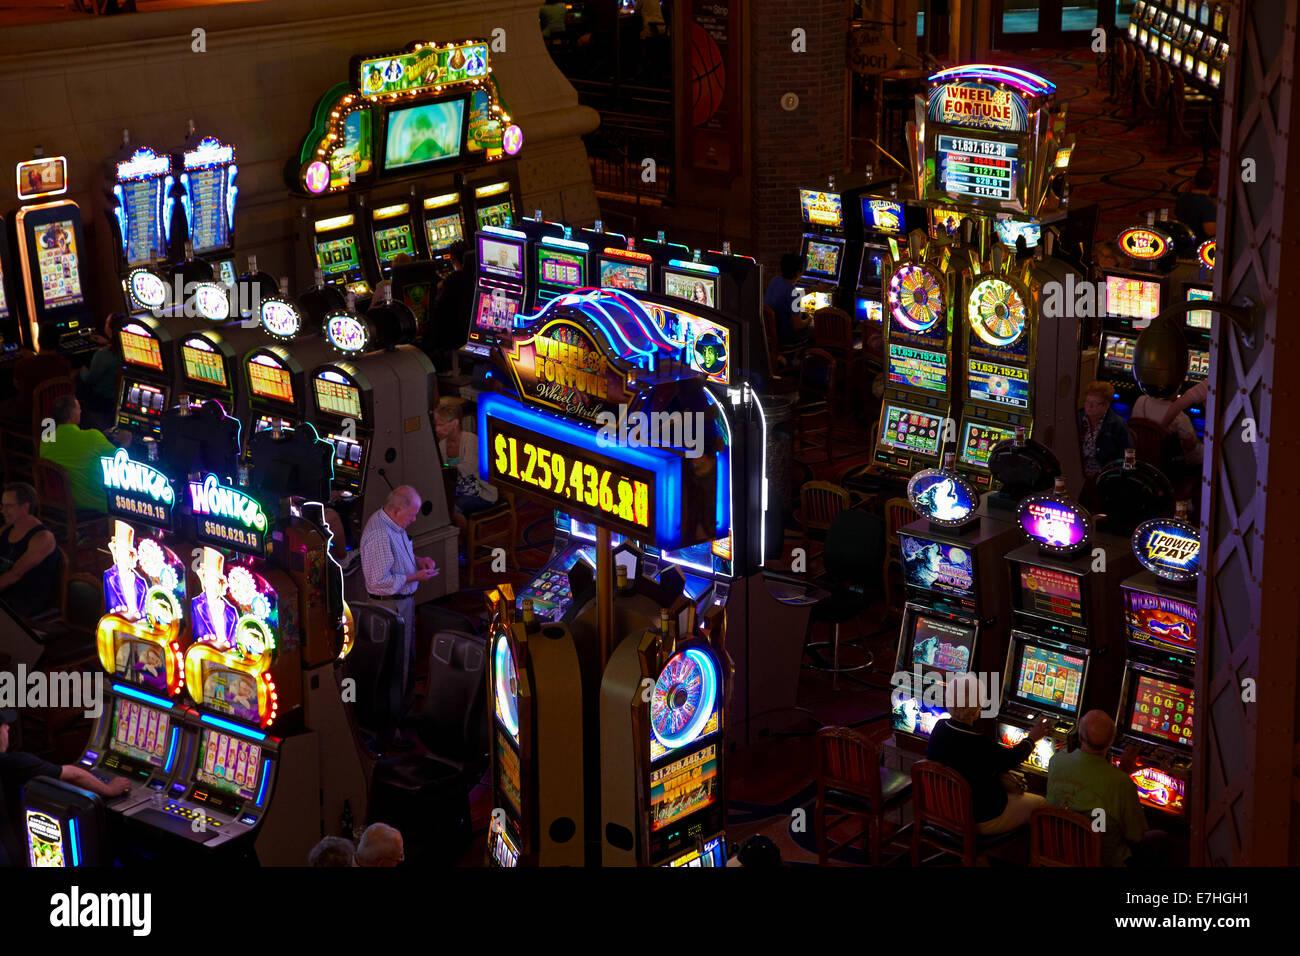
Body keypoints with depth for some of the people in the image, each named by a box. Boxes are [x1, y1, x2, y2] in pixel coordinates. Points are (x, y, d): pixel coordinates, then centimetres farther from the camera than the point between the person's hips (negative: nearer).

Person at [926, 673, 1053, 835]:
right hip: (979, 819, -7)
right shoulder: (976, 744, -32)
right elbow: (1010, 759, -10)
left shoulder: (940, 728, -10)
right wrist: (1032, 738, 6)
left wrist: (1000, 776, -2)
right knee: (1039, 804, 14)